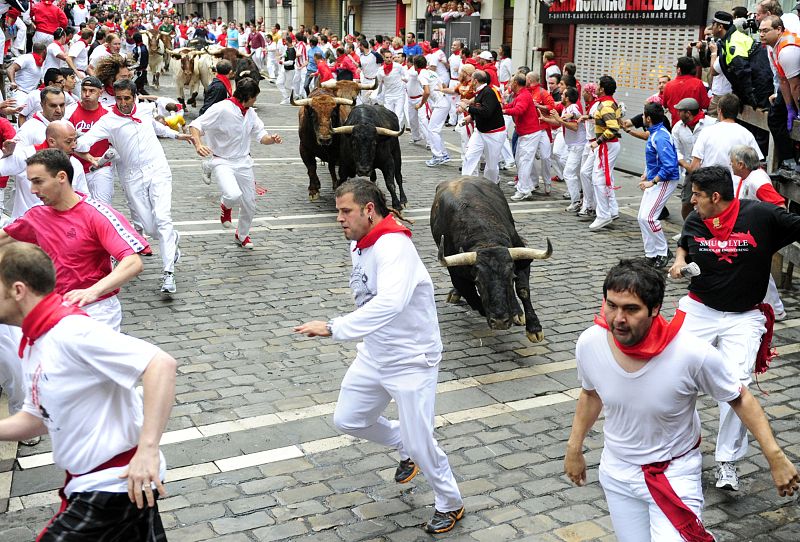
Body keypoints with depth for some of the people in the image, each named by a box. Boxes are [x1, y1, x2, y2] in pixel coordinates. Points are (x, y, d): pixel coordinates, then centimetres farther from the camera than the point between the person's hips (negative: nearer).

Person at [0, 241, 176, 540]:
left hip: (118, 483, -9)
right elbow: (36, 418, 18)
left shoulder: (70, 331, -23)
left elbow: (161, 364, -31)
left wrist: (148, 448, -34)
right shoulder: (34, 344, 9)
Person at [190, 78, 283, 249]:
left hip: (244, 162, 6)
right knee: (234, 195, -32)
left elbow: (261, 135, 9)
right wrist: (198, 144, -39)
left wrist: (271, 139, -15)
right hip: (222, 162, -6)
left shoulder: (250, 113, 4)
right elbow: (195, 125, -20)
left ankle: (242, 235, 40)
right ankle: (226, 206, 8)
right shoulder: (221, 109, -18)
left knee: (249, 204, 12)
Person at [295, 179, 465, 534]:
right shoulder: (359, 245, 0)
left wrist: (333, 328, -49)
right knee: (348, 420, 16)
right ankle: (404, 448, 42)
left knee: (419, 443, 0)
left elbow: (389, 303, -46)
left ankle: (450, 505, 27)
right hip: (373, 356, 9)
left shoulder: (394, 247, -29)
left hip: (412, 361, -8)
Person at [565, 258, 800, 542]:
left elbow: (740, 399, -10)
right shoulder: (589, 344, -19)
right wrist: (574, 448, 11)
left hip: (675, 473, -3)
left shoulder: (693, 353, -29)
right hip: (617, 472, 4)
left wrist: (776, 457, -12)